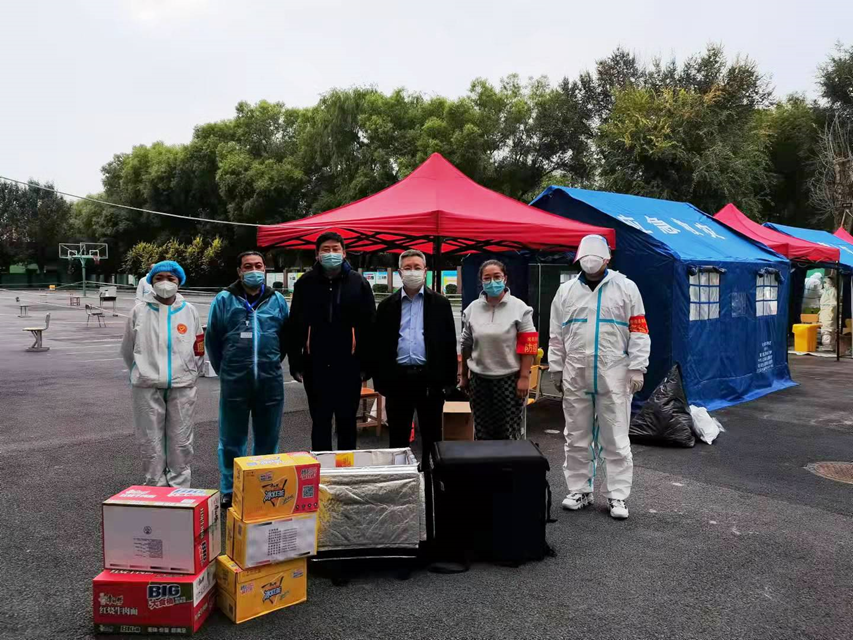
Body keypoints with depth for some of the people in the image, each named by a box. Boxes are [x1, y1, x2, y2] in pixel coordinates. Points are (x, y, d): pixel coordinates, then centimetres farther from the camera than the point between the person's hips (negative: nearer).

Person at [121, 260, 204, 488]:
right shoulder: (140, 311, 1)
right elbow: (127, 349, 11)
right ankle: (155, 487, 17)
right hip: (147, 386, -1)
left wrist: (188, 375, 11)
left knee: (181, 441, 5)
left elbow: (198, 351, 12)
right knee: (151, 441, 5)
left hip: (182, 386, 1)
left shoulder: (189, 311, 5)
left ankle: (180, 488, 16)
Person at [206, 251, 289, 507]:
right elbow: (212, 339, 6)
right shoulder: (224, 300, 1)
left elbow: (285, 338, 14)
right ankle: (229, 491, 20)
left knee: (267, 438, 10)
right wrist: (226, 370, 11)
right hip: (234, 383, -1)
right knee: (232, 440, 7)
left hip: (270, 383, 2)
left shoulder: (277, 300, 7)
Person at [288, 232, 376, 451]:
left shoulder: (358, 282, 0)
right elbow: (295, 326, 4)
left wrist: (366, 364, -3)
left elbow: (369, 326, 0)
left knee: (347, 423, 11)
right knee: (320, 423, 11)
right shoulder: (305, 283, 2)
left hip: (349, 365, 0)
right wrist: (296, 362, 0)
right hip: (315, 366, 1)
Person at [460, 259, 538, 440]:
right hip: (479, 379, 3)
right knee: (482, 432, 12)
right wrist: (464, 376, 15)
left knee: (509, 433, 5)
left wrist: (524, 377, -12)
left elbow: (528, 345, -7)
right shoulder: (472, 308, 5)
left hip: (509, 379, -3)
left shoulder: (519, 307, -5)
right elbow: (466, 345, 12)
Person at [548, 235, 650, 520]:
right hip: (575, 376, 3)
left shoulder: (626, 288, 0)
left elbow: (639, 331, -1)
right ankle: (579, 490, 24)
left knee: (616, 440, 3)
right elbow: (556, 335, 12)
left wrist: (636, 369, -6)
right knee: (577, 438, 11)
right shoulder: (566, 290, 8)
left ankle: (617, 496, 13)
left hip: (614, 376, -3)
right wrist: (556, 369, 10)